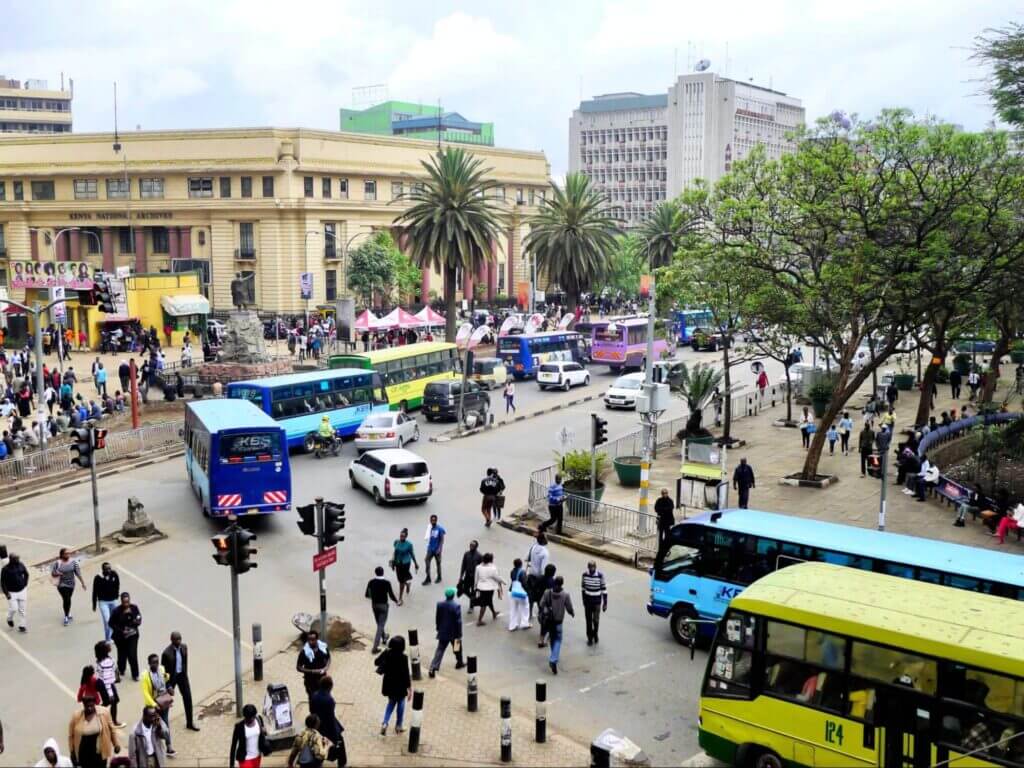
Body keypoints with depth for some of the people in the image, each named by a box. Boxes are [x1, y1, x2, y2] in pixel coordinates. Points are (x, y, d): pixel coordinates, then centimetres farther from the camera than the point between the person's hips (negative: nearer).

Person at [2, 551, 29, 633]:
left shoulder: (21, 565, -4)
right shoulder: (5, 569, -15)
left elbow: (26, 574, 14)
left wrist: (25, 584, 7)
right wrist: (6, 593, -13)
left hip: (22, 590, 3)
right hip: (11, 592, -3)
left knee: (22, 609, 5)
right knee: (14, 608, -6)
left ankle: (22, 626, 17)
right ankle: (10, 619, 27)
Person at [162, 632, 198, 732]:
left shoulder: (184, 647, -9)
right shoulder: (167, 653, -25)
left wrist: (185, 674, 11)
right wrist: (169, 686, -17)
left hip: (182, 675, 5)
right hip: (171, 677, -5)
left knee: (188, 699, 9)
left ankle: (190, 723, 23)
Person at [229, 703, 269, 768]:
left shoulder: (259, 719, -11)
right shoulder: (239, 726, -22)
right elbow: (233, 745, -13)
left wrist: (264, 732, -18)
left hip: (257, 756, 5)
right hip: (245, 759, -5)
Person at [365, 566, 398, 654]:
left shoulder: (371, 582, -8)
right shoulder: (386, 583, -18)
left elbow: (367, 595, -1)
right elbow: (391, 596, -13)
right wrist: (397, 601, 7)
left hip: (374, 605, 4)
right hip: (383, 605, -4)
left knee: (379, 623, 25)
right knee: (381, 625, 2)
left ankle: (384, 637, 47)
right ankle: (375, 647, -3)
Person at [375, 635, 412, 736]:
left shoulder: (387, 653, -11)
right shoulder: (403, 657, -24)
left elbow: (376, 662, 5)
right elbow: (406, 674, -21)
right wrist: (410, 689, -12)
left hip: (389, 684, 4)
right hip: (400, 686, -4)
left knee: (391, 702, 25)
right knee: (401, 704, 20)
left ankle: (385, 723, 12)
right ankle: (398, 726, 28)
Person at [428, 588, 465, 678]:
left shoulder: (440, 604, -6)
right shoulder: (456, 606, -19)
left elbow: (437, 618, 5)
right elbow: (458, 622, -17)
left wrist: (438, 628, 19)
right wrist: (459, 635, -10)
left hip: (443, 632, 3)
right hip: (453, 633, -3)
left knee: (440, 650, 5)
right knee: (458, 647, 22)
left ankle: (433, 668, -6)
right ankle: (459, 663, 40)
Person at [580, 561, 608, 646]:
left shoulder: (600, 575, -16)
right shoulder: (584, 574, -8)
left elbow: (604, 589, -9)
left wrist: (605, 603, -7)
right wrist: (583, 599, 13)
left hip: (597, 601, -2)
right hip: (587, 601, 2)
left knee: (596, 620, 1)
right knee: (588, 620, 7)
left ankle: (595, 634, 29)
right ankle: (590, 637, 22)